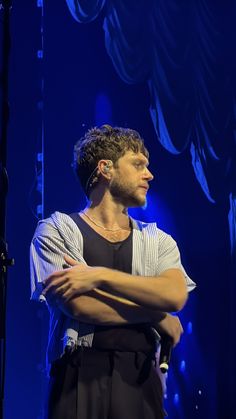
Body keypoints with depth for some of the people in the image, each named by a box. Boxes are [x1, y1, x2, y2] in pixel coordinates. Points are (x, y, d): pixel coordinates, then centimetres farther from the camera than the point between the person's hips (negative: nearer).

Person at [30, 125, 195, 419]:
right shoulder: (57, 230, 3)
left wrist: (100, 276, -13)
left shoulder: (158, 241, 14)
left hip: (140, 380, 3)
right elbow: (79, 306, -11)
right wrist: (156, 316, -2)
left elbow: (175, 295, -6)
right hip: (80, 379, -3)